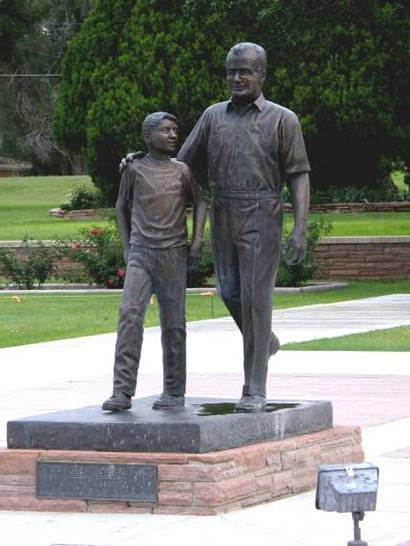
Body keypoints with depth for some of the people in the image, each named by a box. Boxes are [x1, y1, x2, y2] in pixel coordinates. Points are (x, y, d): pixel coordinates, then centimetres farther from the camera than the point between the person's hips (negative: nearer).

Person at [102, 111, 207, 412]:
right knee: (130, 314, -16)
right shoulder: (134, 169, 4)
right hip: (140, 254, 0)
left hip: (173, 255, 1)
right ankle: (123, 392, -19)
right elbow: (122, 205, 18)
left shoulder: (182, 170, 4)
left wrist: (197, 241, 3)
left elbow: (199, 202, 14)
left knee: (173, 323, 3)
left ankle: (175, 391, 14)